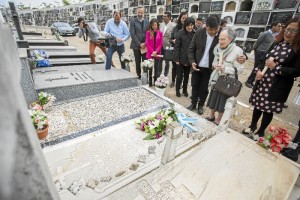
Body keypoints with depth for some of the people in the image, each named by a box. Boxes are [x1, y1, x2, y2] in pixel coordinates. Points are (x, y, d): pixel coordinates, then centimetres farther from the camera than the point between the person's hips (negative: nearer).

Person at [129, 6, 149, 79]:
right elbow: (132, 34, -7)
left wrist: (145, 43, -7)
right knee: (138, 62, 5)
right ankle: (138, 76, 15)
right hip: (136, 45, -1)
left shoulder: (147, 21, 11)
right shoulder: (133, 21, 2)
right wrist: (139, 44, -13)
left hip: (145, 45, 2)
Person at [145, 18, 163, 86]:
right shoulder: (148, 32, -1)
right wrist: (152, 52, -13)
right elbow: (147, 43, -4)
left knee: (156, 68, 8)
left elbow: (161, 43, 1)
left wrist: (156, 51, -12)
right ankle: (150, 82, 14)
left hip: (157, 53, 1)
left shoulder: (160, 33, 3)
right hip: (150, 53, -1)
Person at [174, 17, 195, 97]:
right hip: (181, 59, -2)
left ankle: (185, 90, 30)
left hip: (190, 59, 3)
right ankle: (177, 90, 25)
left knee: (186, 76, 14)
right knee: (179, 75, 7)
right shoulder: (180, 33, -8)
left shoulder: (195, 34, 0)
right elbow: (177, 47, -8)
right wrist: (177, 59, -12)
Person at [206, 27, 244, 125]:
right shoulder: (218, 47, -1)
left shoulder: (237, 51, -17)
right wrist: (214, 65, -9)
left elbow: (239, 69, -15)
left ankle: (218, 120, 29)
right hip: (216, 79, 5)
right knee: (213, 98, 16)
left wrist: (224, 68, -26)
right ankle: (211, 116, 37)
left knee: (222, 101, 9)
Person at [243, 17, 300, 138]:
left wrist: (275, 67, -18)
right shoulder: (277, 44, 7)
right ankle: (252, 126, 36)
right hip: (263, 81, 4)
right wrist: (258, 70, -6)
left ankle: (261, 131, 29)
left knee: (268, 109, 8)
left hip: (277, 87, -4)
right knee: (258, 104, 15)